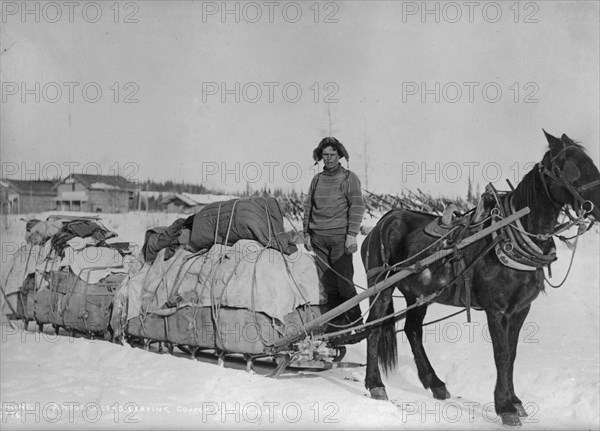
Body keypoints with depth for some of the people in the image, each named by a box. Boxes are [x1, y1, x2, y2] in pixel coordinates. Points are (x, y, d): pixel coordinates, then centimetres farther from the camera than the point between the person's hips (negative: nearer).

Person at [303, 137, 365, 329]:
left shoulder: (349, 178, 1)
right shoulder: (317, 179, 15)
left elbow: (357, 206, -5)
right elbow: (308, 207, 19)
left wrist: (352, 234, -13)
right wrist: (306, 233, 13)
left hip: (340, 236, -4)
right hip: (319, 238, 4)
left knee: (344, 281, -8)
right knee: (327, 283, 4)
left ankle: (356, 322, 0)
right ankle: (336, 322, 12)